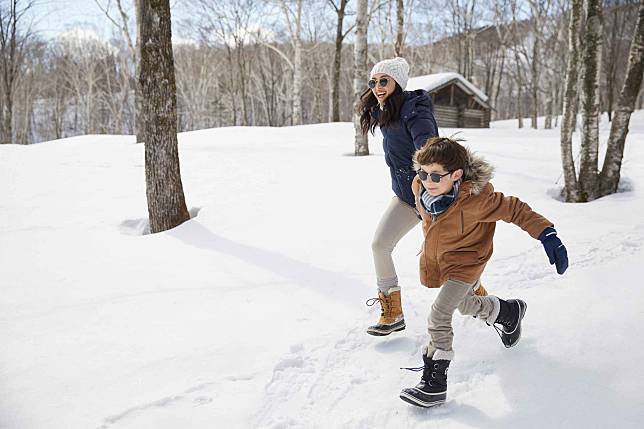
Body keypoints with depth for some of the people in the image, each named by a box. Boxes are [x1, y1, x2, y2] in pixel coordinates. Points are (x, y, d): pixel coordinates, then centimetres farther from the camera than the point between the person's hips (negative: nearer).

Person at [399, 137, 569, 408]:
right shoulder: (419, 187, -17)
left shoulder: (475, 200, -34)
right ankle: (509, 311, 57)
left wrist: (547, 234, -32)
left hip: (465, 264, -7)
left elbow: (514, 209, -25)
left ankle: (435, 381, -6)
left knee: (439, 316, -18)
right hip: (438, 260, 7)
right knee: (464, 305, 28)